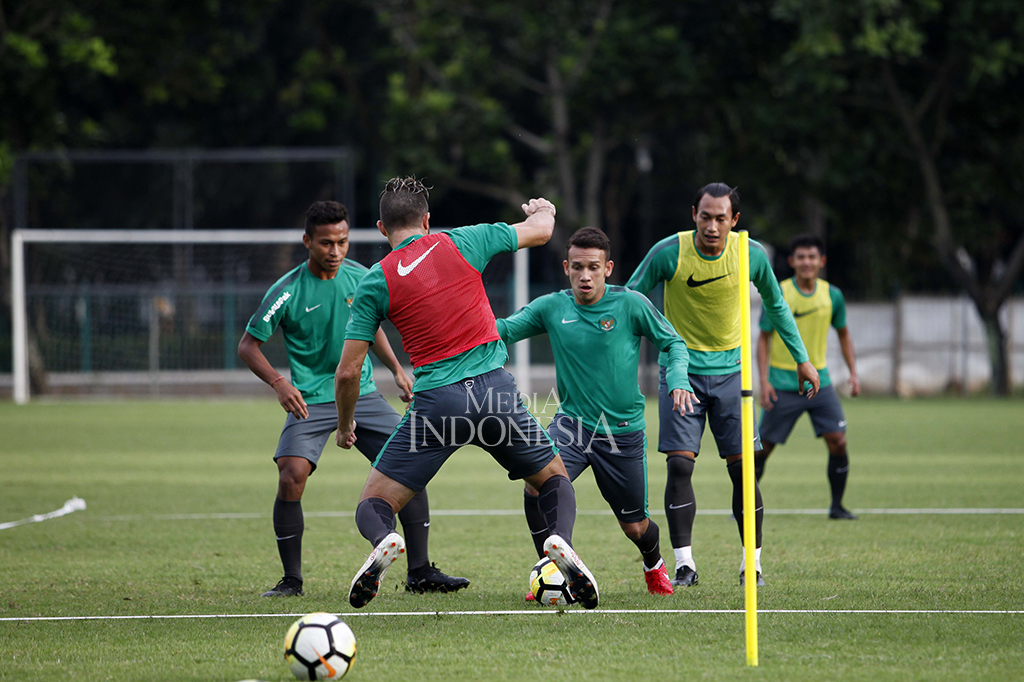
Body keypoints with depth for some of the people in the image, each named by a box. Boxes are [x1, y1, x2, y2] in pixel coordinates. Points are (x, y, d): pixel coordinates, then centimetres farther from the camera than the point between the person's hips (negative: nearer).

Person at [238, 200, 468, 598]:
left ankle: (419, 572, 2)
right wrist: (278, 382, -22)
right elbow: (248, 345, -7)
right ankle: (291, 580, -7)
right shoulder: (288, 292, -13)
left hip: (363, 395, 4)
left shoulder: (360, 277, 0)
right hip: (310, 400, -4)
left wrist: (396, 369, 10)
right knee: (291, 477, -22)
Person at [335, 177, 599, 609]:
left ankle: (383, 541, -29)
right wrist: (542, 210, 44)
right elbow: (540, 231, 21)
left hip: (435, 401, -1)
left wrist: (345, 425, 20)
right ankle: (560, 539, -12)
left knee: (373, 504, 8)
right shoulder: (460, 243, 5)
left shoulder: (375, 283, 2)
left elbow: (347, 372, 2)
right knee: (553, 478, 21)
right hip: (494, 390, 1)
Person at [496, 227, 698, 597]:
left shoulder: (630, 304, -10)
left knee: (635, 526, 8)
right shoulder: (552, 307, -3)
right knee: (536, 486, -27)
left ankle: (654, 565, 45)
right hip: (572, 424, 1)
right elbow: (504, 329, -3)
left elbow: (672, 342, -1)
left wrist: (678, 381, -20)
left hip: (623, 431, -1)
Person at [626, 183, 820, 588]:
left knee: (742, 467, -2)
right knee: (679, 464, -12)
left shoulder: (751, 255, -7)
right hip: (680, 368, -1)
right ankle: (684, 563, -6)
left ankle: (752, 562, 9)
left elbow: (776, 306, 10)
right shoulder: (668, 253, -14)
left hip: (730, 369, 1)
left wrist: (802, 359, 14)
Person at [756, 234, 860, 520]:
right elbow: (764, 338, -3)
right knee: (764, 446, 0)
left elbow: (843, 334, 15)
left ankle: (837, 506, 5)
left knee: (838, 442, -8)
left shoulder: (832, 295, 1)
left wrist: (853, 372, 6)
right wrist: (764, 381, -11)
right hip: (783, 385, -3)